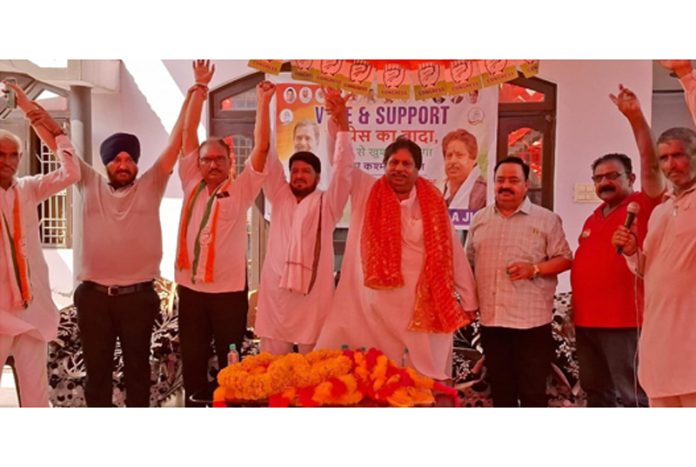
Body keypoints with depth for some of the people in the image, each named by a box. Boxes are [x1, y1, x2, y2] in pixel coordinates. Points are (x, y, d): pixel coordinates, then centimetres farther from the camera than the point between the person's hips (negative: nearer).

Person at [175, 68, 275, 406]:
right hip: (190, 289, 3)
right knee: (192, 362, 12)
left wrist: (263, 102, -10)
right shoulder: (191, 184, 8)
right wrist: (199, 89, 6)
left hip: (229, 291, -3)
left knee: (230, 364, 8)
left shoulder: (241, 189, 1)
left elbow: (261, 147, -6)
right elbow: (188, 134, 8)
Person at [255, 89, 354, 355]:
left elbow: (343, 168, -8)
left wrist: (342, 123, -19)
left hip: (313, 300, -2)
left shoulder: (326, 204, 4)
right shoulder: (279, 198, 11)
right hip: (275, 298, 3)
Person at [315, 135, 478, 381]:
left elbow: (451, 252, 5)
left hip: (425, 307, 1)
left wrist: (468, 300, 8)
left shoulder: (433, 204, 2)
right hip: (378, 306, 0)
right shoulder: (367, 193, 3)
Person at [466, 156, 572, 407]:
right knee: (500, 388, 14)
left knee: (533, 390, 2)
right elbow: (469, 261, 16)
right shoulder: (479, 219, 10)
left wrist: (534, 269, -19)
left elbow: (565, 259, -3)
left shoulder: (546, 219, -1)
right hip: (491, 319, 4)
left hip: (531, 319, -4)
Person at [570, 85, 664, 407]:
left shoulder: (643, 207, -3)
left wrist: (635, 117, -25)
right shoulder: (592, 219, 17)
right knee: (596, 392, 17)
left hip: (625, 320, -7)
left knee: (632, 395, -1)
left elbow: (651, 165, -18)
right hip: (587, 320, 8)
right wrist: (575, 308, 16)